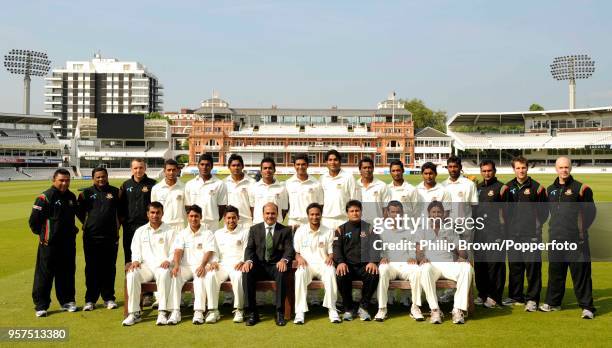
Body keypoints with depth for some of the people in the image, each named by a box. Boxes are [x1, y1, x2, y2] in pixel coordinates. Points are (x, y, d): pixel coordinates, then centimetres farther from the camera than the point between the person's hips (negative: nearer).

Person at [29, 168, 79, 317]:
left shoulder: (71, 197, 9)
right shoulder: (45, 197, -12)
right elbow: (34, 220, -10)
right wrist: (41, 233, 0)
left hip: (68, 243, 6)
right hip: (49, 244, -6)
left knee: (67, 273, 13)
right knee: (44, 274, 1)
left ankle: (67, 301, 25)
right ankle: (41, 305, 9)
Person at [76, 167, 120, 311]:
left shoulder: (115, 192, 7)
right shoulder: (86, 193, 5)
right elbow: (79, 211, 16)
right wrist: (88, 224, 10)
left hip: (111, 236, 0)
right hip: (91, 237, 0)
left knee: (109, 268, 5)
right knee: (92, 268, 3)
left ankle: (109, 298, 14)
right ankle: (90, 299, 12)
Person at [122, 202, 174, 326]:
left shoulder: (169, 231, 11)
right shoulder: (140, 231, 19)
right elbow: (136, 250, 14)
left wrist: (168, 261, -14)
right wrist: (136, 260, -7)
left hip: (162, 266, -2)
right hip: (145, 265, 3)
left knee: (164, 274, -38)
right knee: (131, 275, -30)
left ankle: (162, 312, -35)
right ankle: (134, 313, -23)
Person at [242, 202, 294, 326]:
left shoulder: (285, 230, 9)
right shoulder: (254, 229, 13)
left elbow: (289, 249, -2)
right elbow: (249, 248, 4)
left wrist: (284, 260, -25)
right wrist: (248, 260, -18)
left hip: (276, 265, -1)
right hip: (259, 265, 2)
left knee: (282, 273, -35)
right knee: (246, 273, -29)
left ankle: (280, 313, -26)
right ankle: (252, 313, -21)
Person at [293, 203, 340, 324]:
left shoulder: (328, 232, 9)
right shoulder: (300, 231, 8)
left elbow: (331, 251, 10)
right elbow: (296, 252, 10)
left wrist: (330, 257, -13)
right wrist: (299, 257, -13)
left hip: (323, 264, 0)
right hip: (306, 264, 0)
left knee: (331, 273, -35)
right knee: (300, 274, -35)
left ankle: (332, 309, -26)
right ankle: (300, 311, -31)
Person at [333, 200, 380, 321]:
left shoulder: (368, 228, 11)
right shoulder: (341, 229, 12)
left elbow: (374, 246, 0)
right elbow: (337, 247, 2)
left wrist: (373, 261, -19)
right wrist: (340, 262, -18)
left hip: (364, 265, 0)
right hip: (347, 265, 0)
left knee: (374, 275, -31)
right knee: (341, 276, -32)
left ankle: (363, 307, -10)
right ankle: (348, 309, -9)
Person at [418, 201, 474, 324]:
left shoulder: (451, 232, 27)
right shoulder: (422, 232, 21)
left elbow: (462, 252, 17)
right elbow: (418, 252, 7)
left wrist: (462, 258, -7)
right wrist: (422, 258, -17)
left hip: (449, 264, 2)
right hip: (431, 264, -2)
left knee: (467, 267, -31)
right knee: (425, 269, -39)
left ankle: (458, 309, -31)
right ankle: (435, 310, -32)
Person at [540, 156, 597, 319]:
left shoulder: (579, 187, -3)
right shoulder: (550, 189, 13)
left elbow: (590, 211, -3)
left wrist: (582, 229, -9)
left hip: (576, 239, -5)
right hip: (556, 238, 5)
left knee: (581, 273, -1)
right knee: (555, 272, 14)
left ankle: (587, 306, 9)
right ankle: (553, 302, 27)